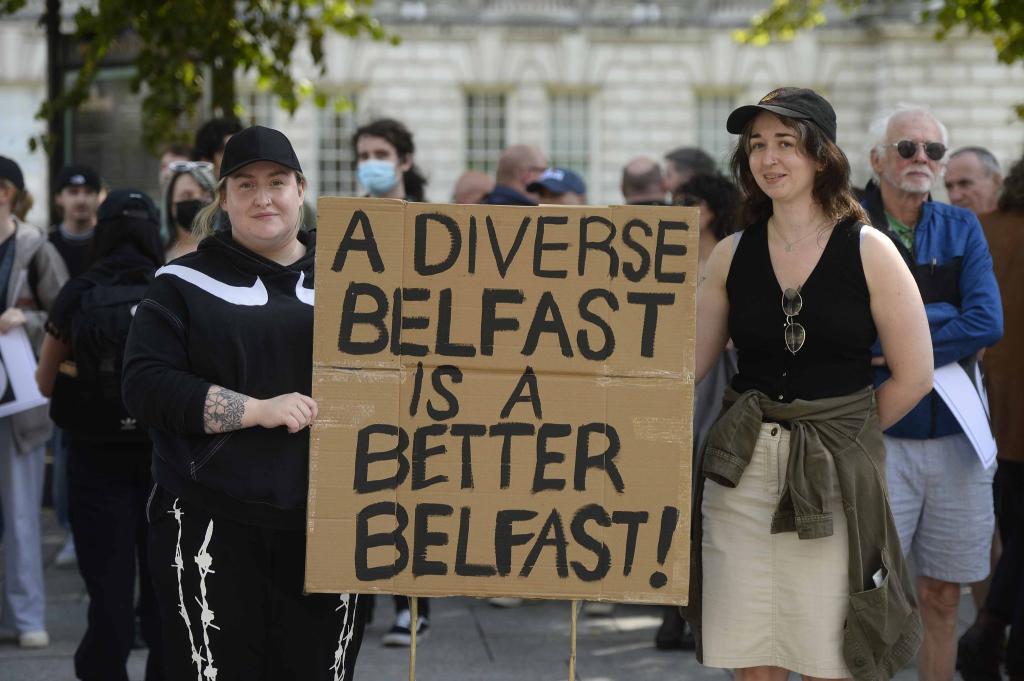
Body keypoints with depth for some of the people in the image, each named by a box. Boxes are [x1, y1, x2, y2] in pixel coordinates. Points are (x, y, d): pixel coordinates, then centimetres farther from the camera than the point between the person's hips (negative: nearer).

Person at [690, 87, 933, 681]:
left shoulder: (869, 252, -3)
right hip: (741, 471, 3)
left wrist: (843, 431, 3)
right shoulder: (732, 256, 6)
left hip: (835, 476, -3)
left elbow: (914, 375, -2)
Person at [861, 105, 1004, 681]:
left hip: (957, 436, 4)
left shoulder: (962, 228, 7)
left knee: (944, 597, 11)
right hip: (876, 437, -3)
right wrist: (951, 324, -12)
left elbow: (989, 324, -6)